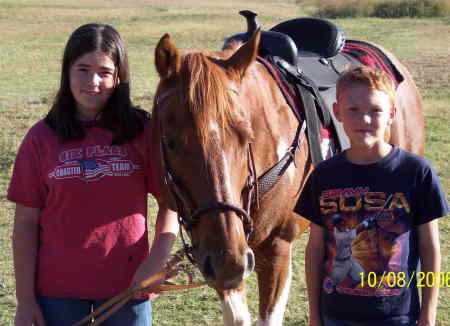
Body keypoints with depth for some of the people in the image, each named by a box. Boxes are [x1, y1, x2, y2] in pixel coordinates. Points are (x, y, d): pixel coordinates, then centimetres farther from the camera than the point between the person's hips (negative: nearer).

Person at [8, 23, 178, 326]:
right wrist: (25, 300, -3)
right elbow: (26, 222, -1)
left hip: (127, 285, 0)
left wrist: (157, 260, -15)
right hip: (58, 289, 0)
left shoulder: (142, 131, -2)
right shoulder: (42, 138, -2)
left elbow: (170, 201, 1)